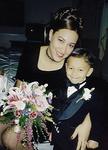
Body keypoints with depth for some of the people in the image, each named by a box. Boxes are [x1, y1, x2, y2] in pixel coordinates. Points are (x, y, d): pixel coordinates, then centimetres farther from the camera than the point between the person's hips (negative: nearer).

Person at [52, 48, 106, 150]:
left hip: (78, 141, -4)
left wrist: (95, 139, -9)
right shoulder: (61, 88, -3)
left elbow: (98, 118, -10)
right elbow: (53, 109, 5)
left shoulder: (94, 94, -16)